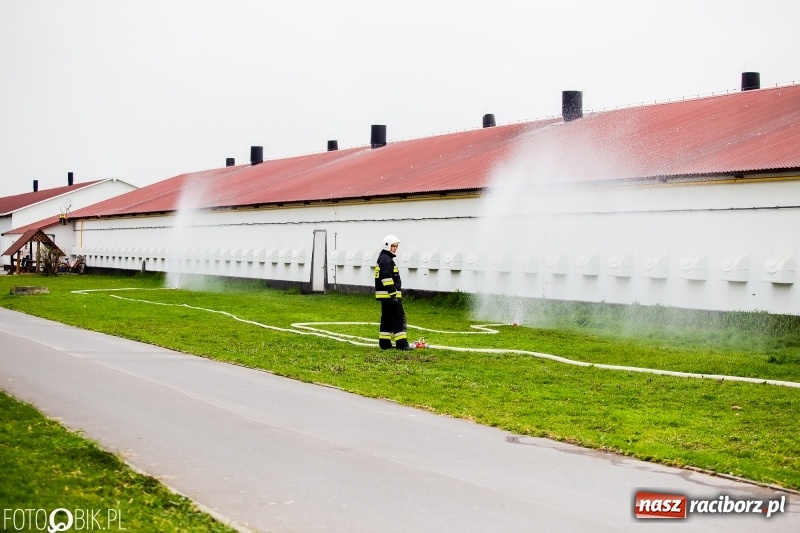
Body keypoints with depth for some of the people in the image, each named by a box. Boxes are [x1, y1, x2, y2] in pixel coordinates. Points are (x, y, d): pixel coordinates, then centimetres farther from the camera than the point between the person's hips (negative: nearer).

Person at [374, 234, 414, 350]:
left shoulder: (386, 258, 20)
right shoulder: (385, 260, -14)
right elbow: (387, 279, -22)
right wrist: (393, 295, -23)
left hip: (385, 296, 11)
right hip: (388, 294, -11)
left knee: (387, 318, 13)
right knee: (399, 317, -10)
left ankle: (384, 342, 16)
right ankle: (401, 343, -11)